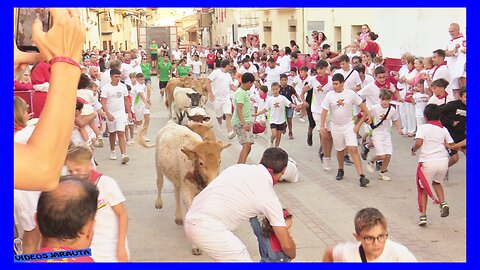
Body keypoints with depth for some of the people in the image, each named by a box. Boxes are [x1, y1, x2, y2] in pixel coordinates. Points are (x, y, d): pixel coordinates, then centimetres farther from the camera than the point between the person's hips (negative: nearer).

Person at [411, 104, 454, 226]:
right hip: (443, 161, 4)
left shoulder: (423, 128, -3)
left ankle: (423, 215, 4)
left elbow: (418, 143, -17)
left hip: (428, 162, -4)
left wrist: (413, 150, 2)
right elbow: (450, 145, 8)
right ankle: (443, 203, 9)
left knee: (423, 188, 11)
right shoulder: (443, 129, 10)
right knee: (437, 182, 31)